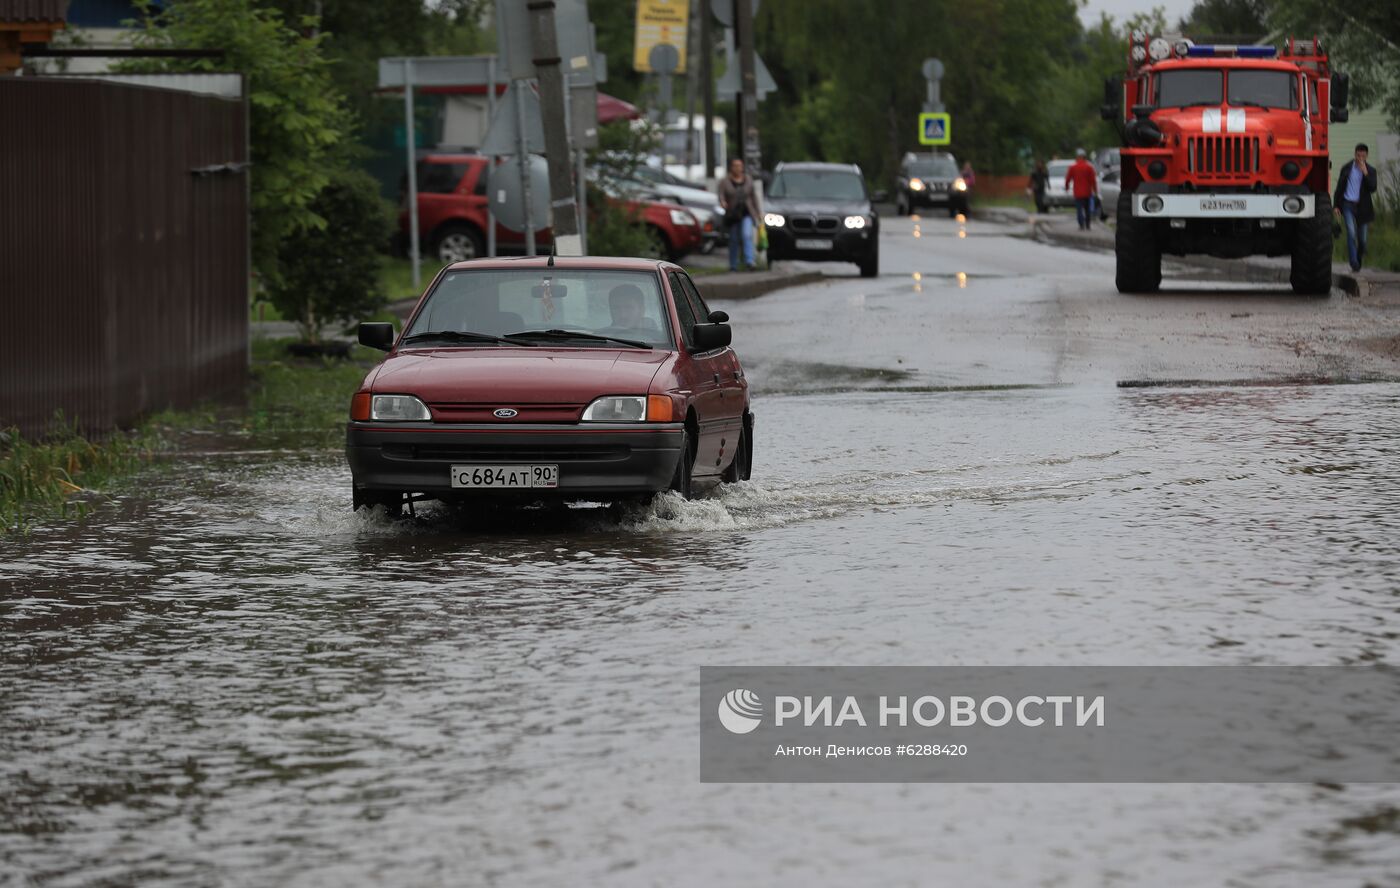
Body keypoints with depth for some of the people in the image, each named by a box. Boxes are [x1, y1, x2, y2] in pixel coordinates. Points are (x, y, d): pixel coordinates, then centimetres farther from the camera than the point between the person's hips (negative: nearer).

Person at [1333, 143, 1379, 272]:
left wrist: (1365, 173, -21)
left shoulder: (1370, 171, 0)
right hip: (1347, 204, -1)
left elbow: (1372, 189, -13)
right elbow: (1340, 187, 7)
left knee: (1362, 238, 6)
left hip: (1362, 207, 1)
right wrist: (1336, 205, 3)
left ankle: (1359, 259, 32)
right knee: (1351, 232, -17)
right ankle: (1354, 263, -17)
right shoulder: (1347, 168, 3)